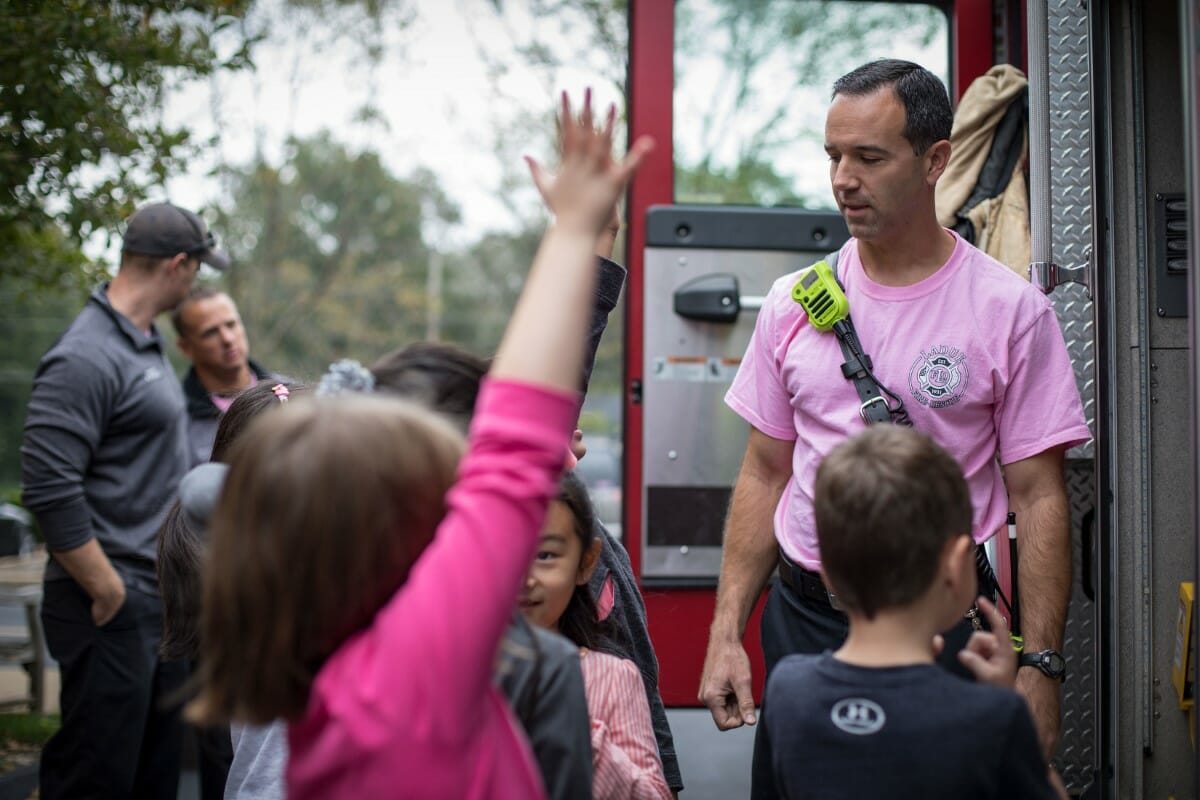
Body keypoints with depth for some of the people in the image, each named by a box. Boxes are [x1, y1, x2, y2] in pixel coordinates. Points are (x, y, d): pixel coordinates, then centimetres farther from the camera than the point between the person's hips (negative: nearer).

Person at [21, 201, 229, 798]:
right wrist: (107, 591, -18)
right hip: (112, 613, -9)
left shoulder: (147, 344, 15)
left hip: (160, 602, 9)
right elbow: (49, 490, -23)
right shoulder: (86, 358, -17)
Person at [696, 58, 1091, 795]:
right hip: (802, 617, 3)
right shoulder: (794, 303, 5)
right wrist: (726, 635, 5)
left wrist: (1039, 666, -11)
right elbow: (766, 473, 10)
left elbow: (1038, 498, -5)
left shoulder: (1010, 310, -5)